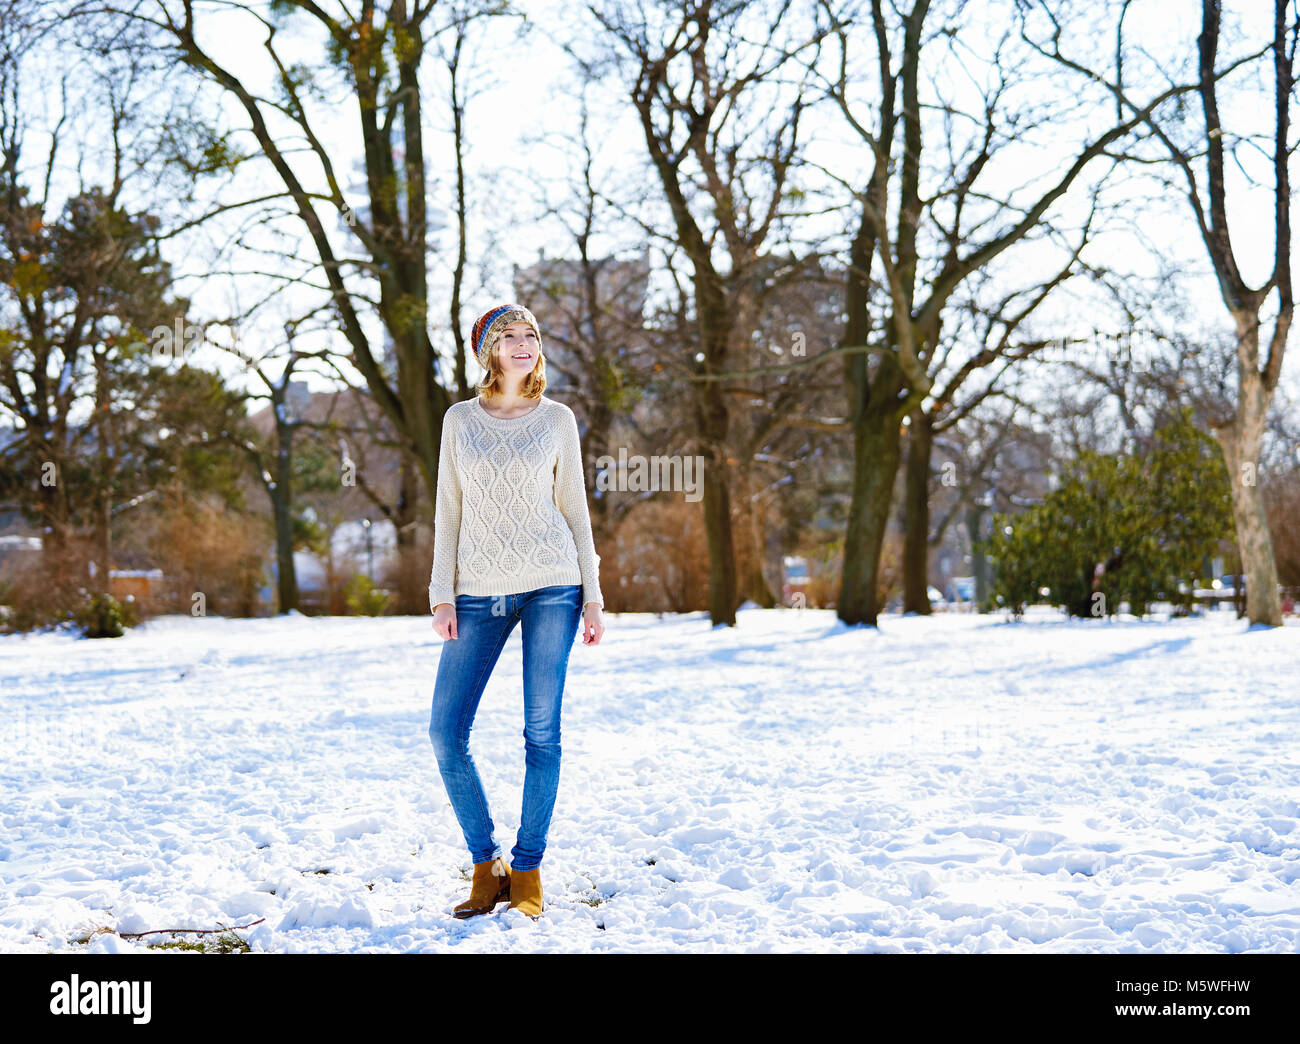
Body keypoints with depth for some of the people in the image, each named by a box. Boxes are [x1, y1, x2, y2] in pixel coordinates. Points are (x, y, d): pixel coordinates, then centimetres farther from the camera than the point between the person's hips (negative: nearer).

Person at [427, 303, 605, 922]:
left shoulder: (557, 418, 6)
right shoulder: (459, 420, 8)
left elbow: (574, 507, 8)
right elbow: (448, 512, 8)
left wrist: (592, 595, 2)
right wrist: (443, 596, -1)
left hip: (550, 585, -1)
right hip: (480, 594, 1)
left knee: (542, 731, -1)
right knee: (446, 732, -6)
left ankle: (527, 872, 10)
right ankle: (486, 867, 7)